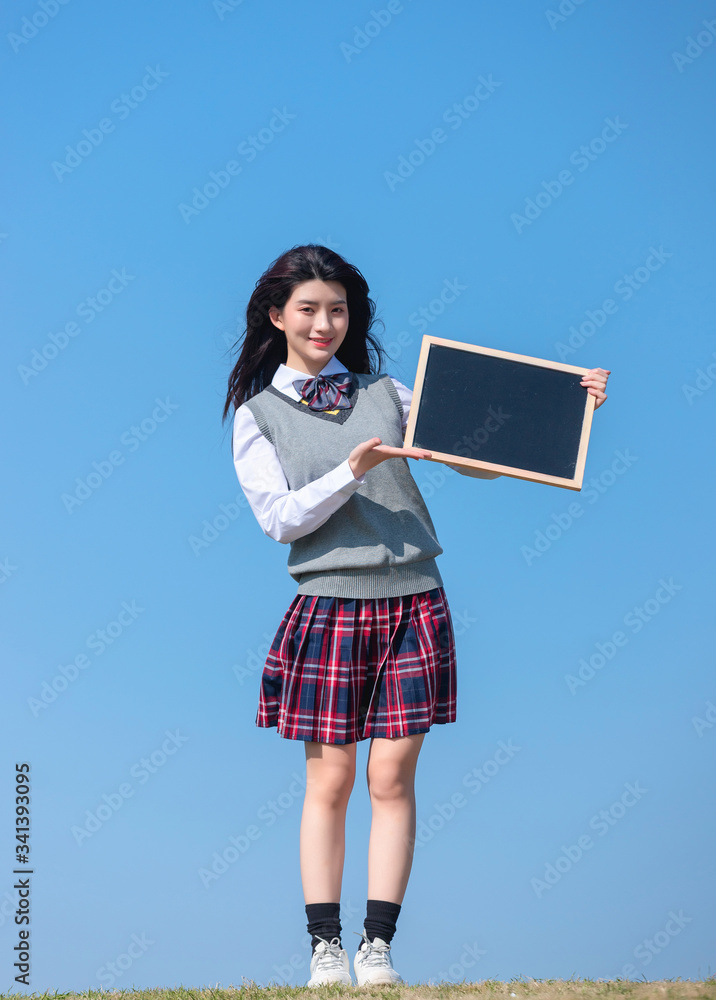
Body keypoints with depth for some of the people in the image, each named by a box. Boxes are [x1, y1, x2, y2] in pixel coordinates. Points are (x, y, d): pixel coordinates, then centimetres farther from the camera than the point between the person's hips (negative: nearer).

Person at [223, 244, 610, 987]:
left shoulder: (385, 393, 12)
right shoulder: (257, 415, 7)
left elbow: (479, 460, 8)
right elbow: (280, 518, -3)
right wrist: (353, 471, -17)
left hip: (413, 603, 2)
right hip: (329, 607, -2)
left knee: (392, 777, -1)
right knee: (329, 779, -1)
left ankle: (377, 946, 3)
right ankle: (325, 947, 7)